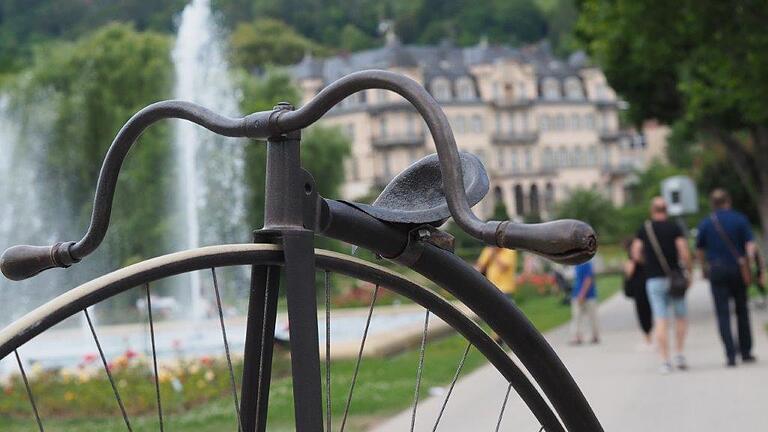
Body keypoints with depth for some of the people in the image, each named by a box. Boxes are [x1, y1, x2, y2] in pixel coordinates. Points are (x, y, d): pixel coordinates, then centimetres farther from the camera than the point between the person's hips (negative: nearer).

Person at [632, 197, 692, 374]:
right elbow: (684, 253, -11)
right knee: (681, 316, 15)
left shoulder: (643, 229, 4)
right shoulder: (674, 228, -2)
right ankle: (679, 354, 6)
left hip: (653, 279, 1)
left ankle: (665, 361, -4)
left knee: (660, 320, 1)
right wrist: (689, 271, 1)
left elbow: (636, 255, 0)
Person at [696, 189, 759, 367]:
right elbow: (750, 245, -11)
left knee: (723, 314, 0)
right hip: (738, 270, 1)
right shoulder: (740, 219, -1)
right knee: (742, 311, 15)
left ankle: (731, 354, -10)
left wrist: (705, 268, 22)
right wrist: (749, 264, -12)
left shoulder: (705, 223, 1)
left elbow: (699, 250, 8)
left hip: (717, 272, -1)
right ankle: (745, 351, 20)